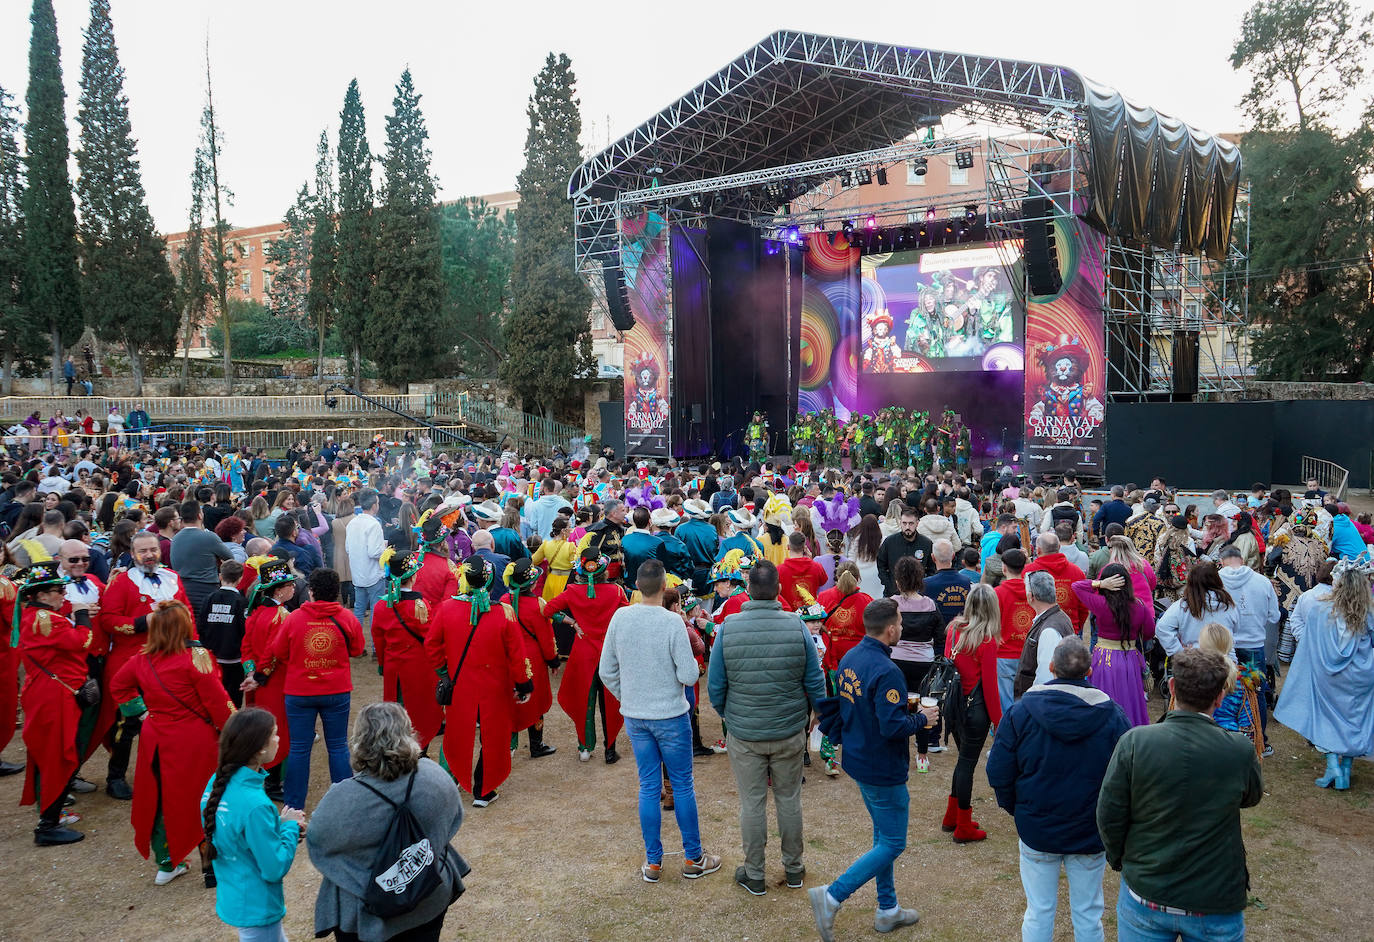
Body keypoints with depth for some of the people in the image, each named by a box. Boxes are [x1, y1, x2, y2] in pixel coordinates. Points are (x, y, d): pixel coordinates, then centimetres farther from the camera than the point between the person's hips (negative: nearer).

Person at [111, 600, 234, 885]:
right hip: (195, 743, -5)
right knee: (202, 801, 6)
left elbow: (117, 686, 19)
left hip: (157, 741, 5)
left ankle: (166, 864, 30)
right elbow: (217, 702, -16)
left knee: (161, 800, 18)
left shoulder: (141, 659, 0)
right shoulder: (195, 657, -18)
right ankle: (211, 866, 14)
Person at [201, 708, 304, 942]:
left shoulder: (218, 782, -5)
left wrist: (281, 825, 0)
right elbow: (275, 869, -24)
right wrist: (290, 827, -11)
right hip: (256, 911, -9)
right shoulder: (255, 805, -32)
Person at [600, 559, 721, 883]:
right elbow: (689, 675, -18)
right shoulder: (672, 622, -18)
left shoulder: (620, 618, -6)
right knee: (682, 786, 10)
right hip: (671, 716, -4)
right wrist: (690, 659, 3)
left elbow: (606, 671, 1)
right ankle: (693, 859, 21)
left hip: (634, 718, 4)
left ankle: (652, 862, 20)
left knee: (649, 787, 13)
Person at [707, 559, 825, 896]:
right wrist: (813, 714, 14)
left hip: (743, 734, -1)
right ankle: (793, 868, 32)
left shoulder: (727, 628, -13)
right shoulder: (796, 626, -13)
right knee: (789, 799, 17)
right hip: (790, 732, 1)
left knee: (752, 803, 12)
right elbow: (815, 682, -4)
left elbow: (715, 686, -4)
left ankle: (754, 875, 25)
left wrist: (727, 715, 14)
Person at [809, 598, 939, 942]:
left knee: (883, 834, 21)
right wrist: (922, 719, -10)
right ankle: (831, 897, -1)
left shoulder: (850, 659, 2)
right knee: (892, 844, 3)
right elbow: (893, 727, -29)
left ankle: (887, 910, 31)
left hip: (858, 761, 9)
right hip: (883, 771, -9)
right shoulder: (886, 672, -26)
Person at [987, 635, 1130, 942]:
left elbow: (998, 773, -10)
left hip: (1036, 830, 0)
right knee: (1088, 915, 16)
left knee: (1038, 912, 13)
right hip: (1091, 834, 1)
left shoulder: (1020, 711, -12)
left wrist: (1016, 809, 8)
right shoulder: (1112, 715, -11)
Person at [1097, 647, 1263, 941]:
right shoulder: (1240, 752, -16)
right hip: (1215, 905, 0)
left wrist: (1118, 859, 9)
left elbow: (1109, 816, -10)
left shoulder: (1134, 742, -18)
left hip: (1144, 896, 0)